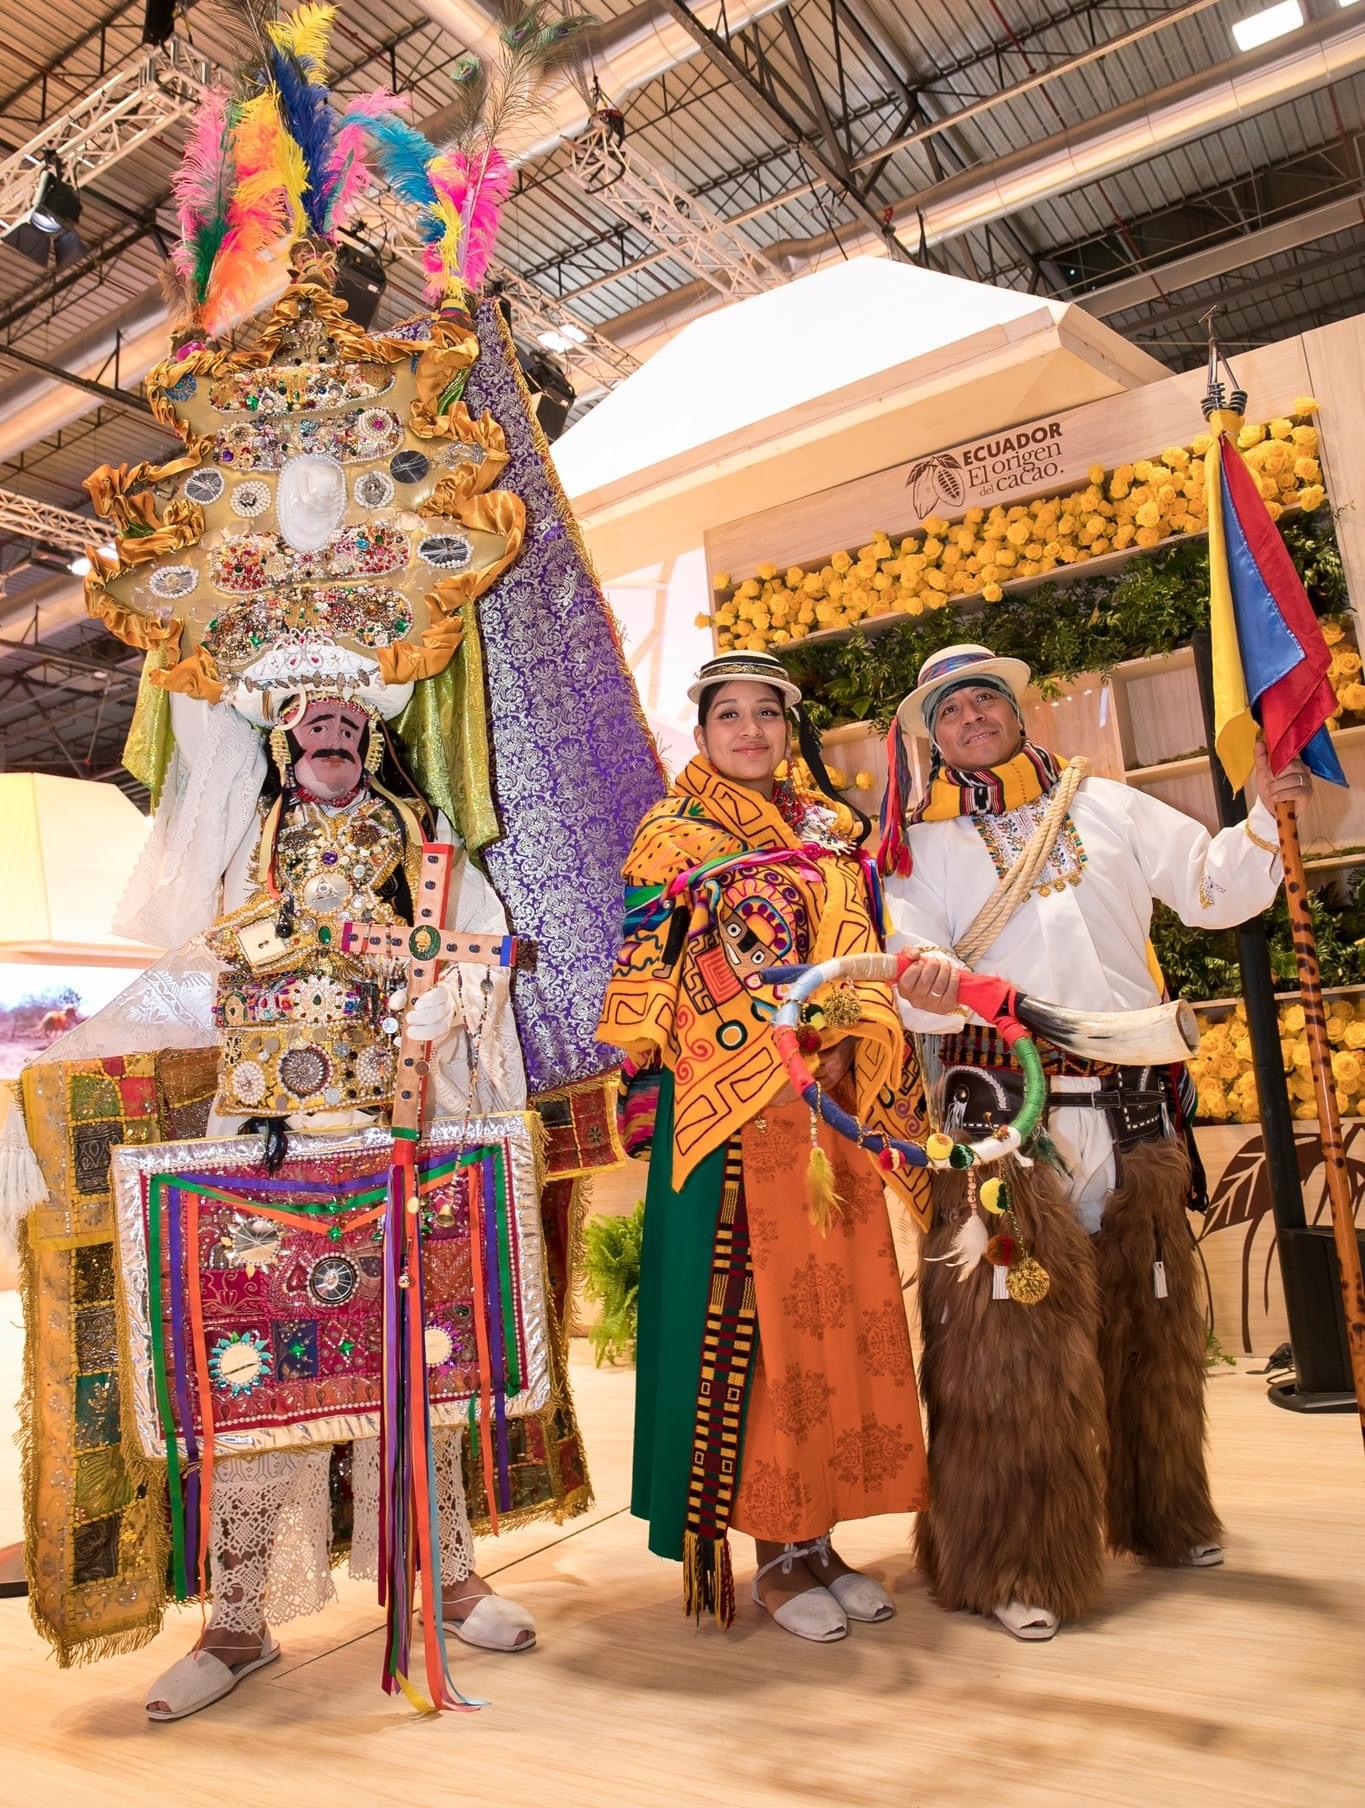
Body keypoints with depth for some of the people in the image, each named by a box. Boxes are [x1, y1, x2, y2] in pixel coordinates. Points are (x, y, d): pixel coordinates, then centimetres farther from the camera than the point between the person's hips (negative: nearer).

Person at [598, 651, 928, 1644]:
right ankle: (774, 1550, 13)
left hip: (828, 1103, 5)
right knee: (744, 1308, -1)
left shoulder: (830, 829, 16)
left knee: (837, 1303, 7)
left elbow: (860, 956, 12)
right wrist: (766, 1063, -10)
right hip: (724, 1109, -5)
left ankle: (816, 1532, 21)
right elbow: (645, 972, -3)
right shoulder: (673, 836, 2)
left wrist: (842, 1047, -4)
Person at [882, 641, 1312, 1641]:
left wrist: (1265, 818, -4)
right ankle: (1018, 1561, 7)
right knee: (1017, 1331, -5)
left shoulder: (1108, 804, 14)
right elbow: (914, 958, -5)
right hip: (1003, 1110, -3)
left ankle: (1162, 1515, 34)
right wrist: (929, 979, -27)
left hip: (1132, 1104, 3)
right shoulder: (921, 840, 7)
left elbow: (1213, 888, 11)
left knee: (1148, 1316, 14)